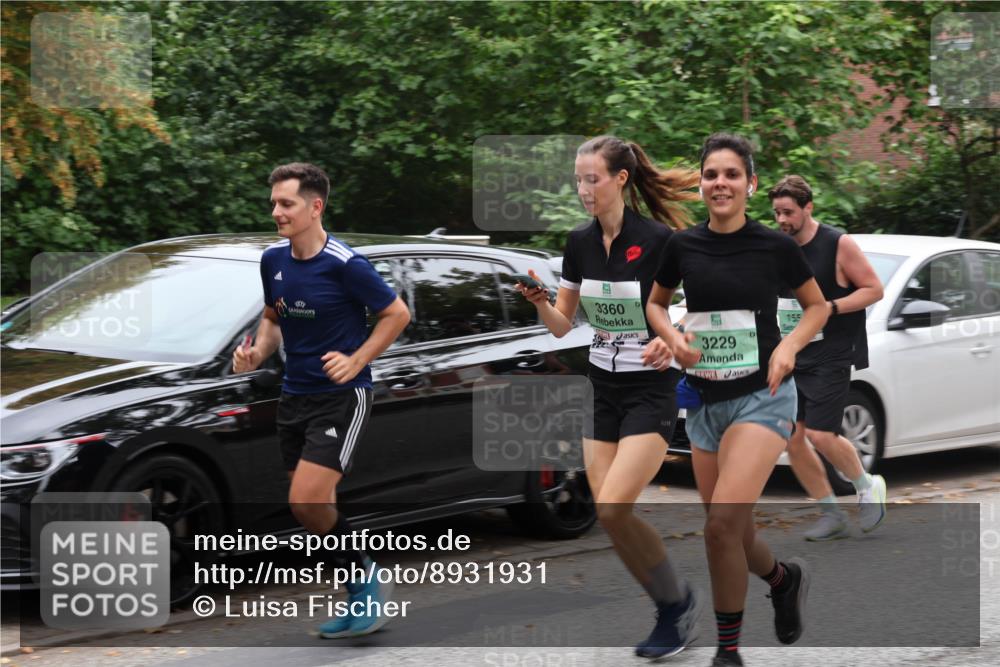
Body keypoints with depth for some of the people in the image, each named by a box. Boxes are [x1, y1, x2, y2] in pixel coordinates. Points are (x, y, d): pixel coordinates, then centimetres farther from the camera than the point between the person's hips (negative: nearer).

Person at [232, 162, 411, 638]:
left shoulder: (346, 265, -17)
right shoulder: (273, 260, 2)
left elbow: (397, 314, -8)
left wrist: (356, 361, -16)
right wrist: (258, 353, 0)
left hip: (341, 397, -7)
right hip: (294, 397, 7)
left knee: (306, 503, -17)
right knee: (311, 507, 9)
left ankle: (366, 578, 6)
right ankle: (362, 597, 25)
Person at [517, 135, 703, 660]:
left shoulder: (658, 239, -15)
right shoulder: (580, 243, 3)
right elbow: (562, 325, 9)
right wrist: (539, 302, -12)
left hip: (651, 388, -6)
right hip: (602, 387, 6)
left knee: (613, 507, -17)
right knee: (608, 514, 1)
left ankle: (678, 602, 4)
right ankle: (672, 612, 18)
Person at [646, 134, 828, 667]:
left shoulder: (776, 246, -7)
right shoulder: (683, 246, 0)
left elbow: (817, 305, 8)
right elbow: (656, 303, 17)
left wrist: (789, 346, -10)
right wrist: (673, 336, -4)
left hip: (761, 398, -4)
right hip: (705, 401, 4)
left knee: (723, 523, -20)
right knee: (730, 534, 11)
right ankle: (784, 577, 44)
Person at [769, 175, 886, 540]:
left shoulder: (839, 245, -10)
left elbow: (874, 289, -7)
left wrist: (830, 308, -18)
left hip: (831, 356, -6)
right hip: (792, 357, 6)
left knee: (821, 435, -14)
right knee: (791, 437, -1)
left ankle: (868, 486, 15)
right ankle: (832, 514, 12)